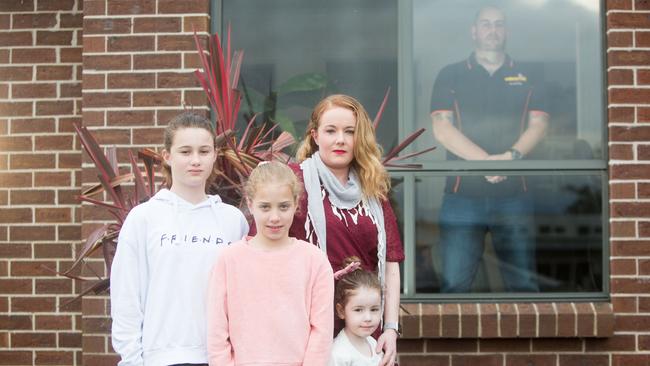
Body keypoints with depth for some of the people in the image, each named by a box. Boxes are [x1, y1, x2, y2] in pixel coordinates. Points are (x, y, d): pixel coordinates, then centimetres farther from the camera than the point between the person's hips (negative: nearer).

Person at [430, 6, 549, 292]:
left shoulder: (525, 78, 15)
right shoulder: (450, 76, 10)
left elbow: (539, 124, 6)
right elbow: (442, 129, -2)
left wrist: (512, 156, -15)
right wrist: (486, 160, -15)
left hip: (514, 195, 2)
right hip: (462, 194, -1)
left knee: (523, 284, 2)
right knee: (455, 283, -3)